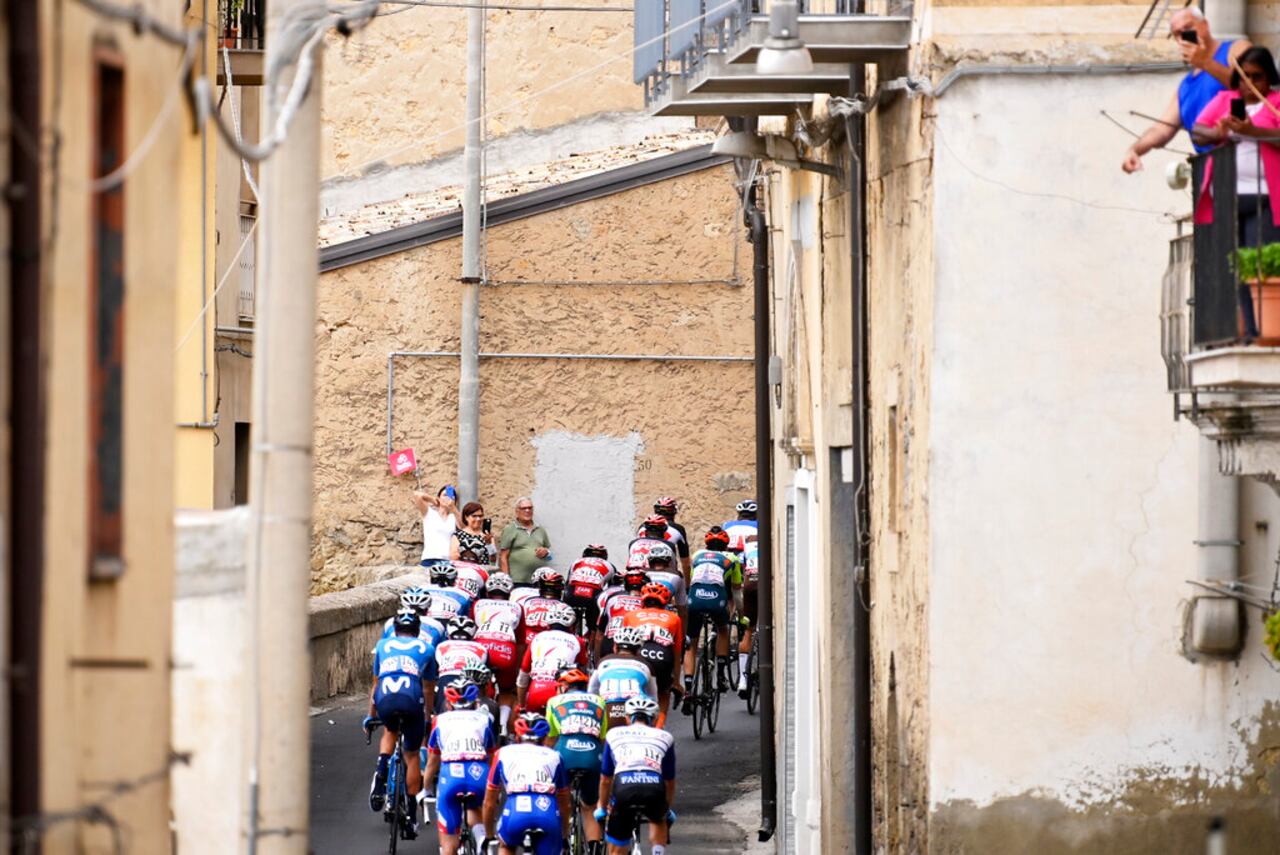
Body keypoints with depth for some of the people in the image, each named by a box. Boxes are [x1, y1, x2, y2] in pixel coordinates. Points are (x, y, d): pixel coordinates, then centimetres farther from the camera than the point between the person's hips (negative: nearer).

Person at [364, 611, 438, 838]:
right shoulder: (425, 649, 28)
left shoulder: (383, 645, 31)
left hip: (384, 699, 1)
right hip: (411, 699, -1)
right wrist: (427, 718, 49)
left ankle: (381, 772, 8)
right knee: (412, 755, 16)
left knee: (390, 732, 36)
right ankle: (411, 816, 13)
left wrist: (370, 716, 49)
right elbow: (429, 689, 35)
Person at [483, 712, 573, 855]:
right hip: (548, 817, 0)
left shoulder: (503, 754, 25)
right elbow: (565, 805, 34)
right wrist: (565, 837, 49)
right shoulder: (554, 756, 26)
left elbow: (489, 803, 29)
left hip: (515, 815, 0)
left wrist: (489, 836, 43)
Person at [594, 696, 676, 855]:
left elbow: (605, 780, 33)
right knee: (659, 820, 37)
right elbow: (670, 782, 35)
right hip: (654, 791, 1)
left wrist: (603, 808, 49)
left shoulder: (614, 735, 27)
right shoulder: (664, 737, 26)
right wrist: (668, 810, 51)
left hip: (623, 790, -1)